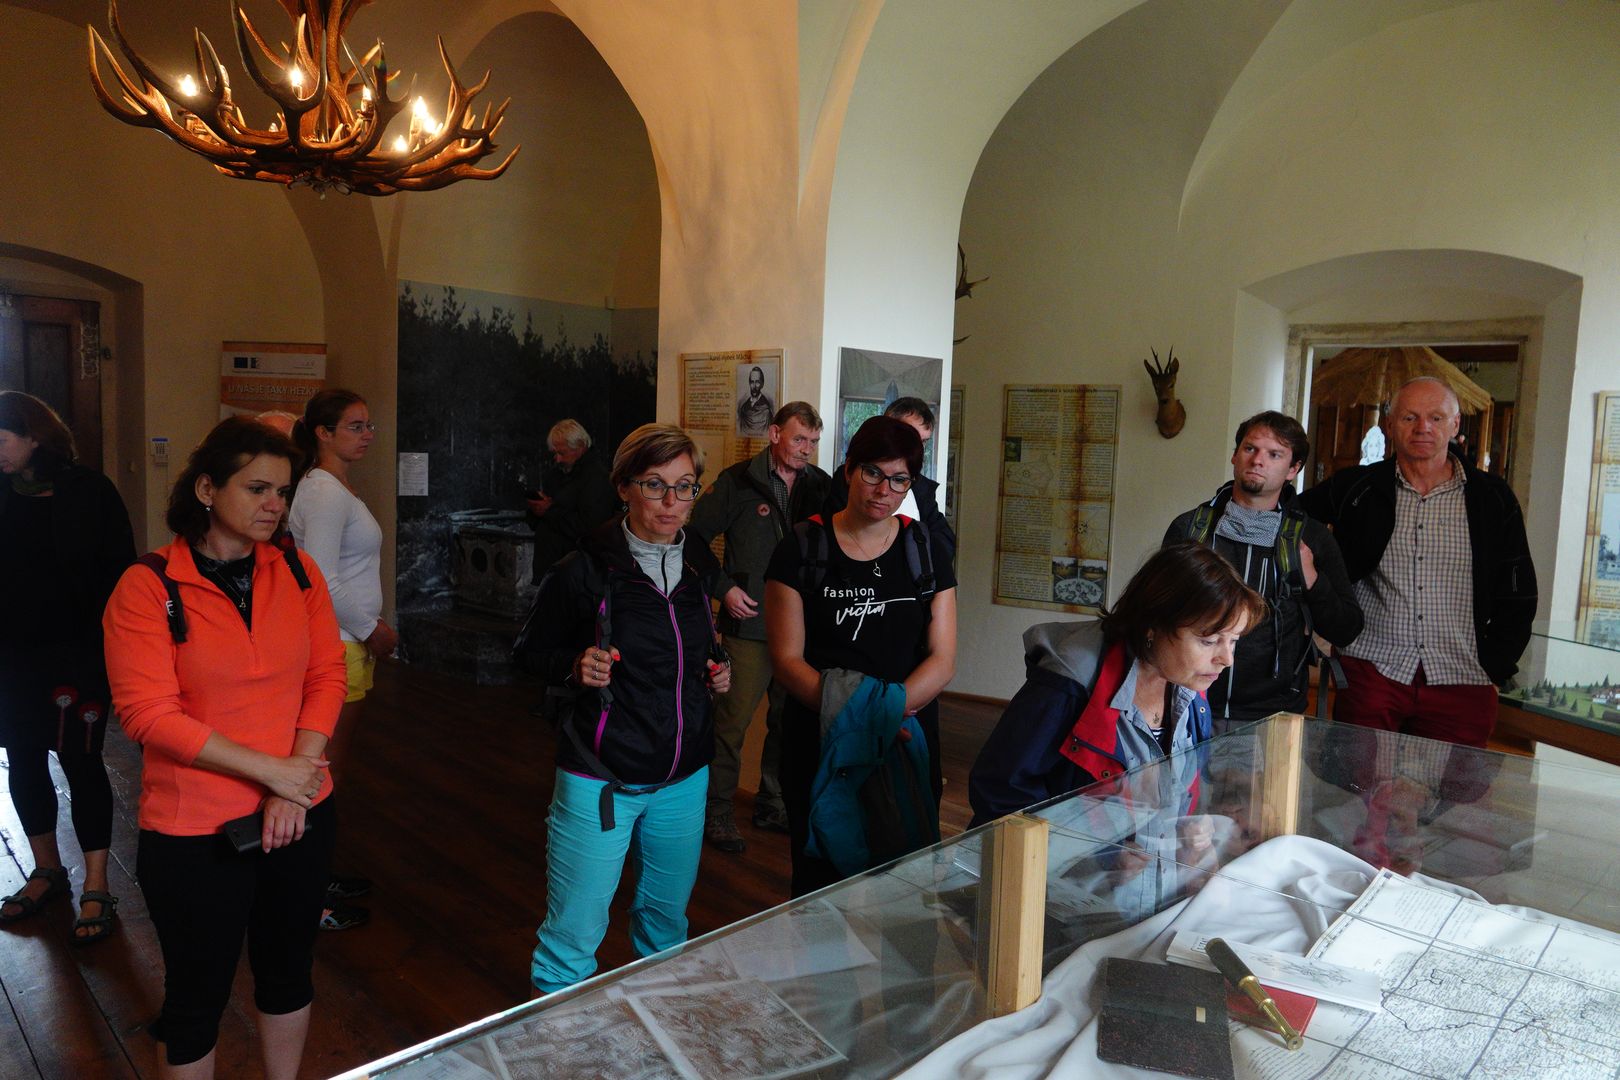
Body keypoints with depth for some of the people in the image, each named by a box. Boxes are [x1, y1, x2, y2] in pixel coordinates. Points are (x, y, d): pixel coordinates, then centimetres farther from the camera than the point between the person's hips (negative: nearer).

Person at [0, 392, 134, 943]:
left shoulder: (88, 491, -8)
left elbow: (118, 572, -8)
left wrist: (109, 645, -12)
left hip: (76, 653, -4)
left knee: (81, 763, 0)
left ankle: (96, 889, 11)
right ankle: (47, 872, 31)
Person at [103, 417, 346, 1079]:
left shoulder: (298, 571, 0)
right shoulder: (147, 588, -12)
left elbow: (326, 677, 0)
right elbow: (148, 714, -17)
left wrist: (297, 781, -12)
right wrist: (271, 770, -18)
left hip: (300, 815, 4)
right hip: (195, 831, -4)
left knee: (288, 972, 21)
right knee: (197, 998, 13)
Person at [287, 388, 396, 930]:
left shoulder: (334, 488, 14)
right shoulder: (324, 493, -17)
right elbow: (323, 581, -23)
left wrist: (372, 627, 14)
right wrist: (374, 631, -14)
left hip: (347, 643, 10)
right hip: (336, 646, -10)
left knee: (328, 764, 19)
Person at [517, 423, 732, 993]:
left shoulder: (700, 565, 3)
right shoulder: (586, 570, -14)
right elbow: (532, 649, -2)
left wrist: (716, 672, 0)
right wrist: (576, 667, -21)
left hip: (684, 776, 5)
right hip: (600, 779, -5)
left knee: (668, 915, 22)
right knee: (574, 934, 0)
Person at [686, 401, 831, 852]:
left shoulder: (820, 485, 6)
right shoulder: (738, 482, -5)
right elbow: (695, 536, -1)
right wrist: (724, 588, -7)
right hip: (749, 623, -4)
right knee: (733, 718, -2)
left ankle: (773, 805, 30)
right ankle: (717, 811, 14)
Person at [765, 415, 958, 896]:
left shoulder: (925, 550, 5)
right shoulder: (802, 548, -2)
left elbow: (942, 660, 0)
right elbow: (787, 659, -7)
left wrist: (888, 709, -18)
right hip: (819, 744, -2)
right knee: (819, 880, 8)